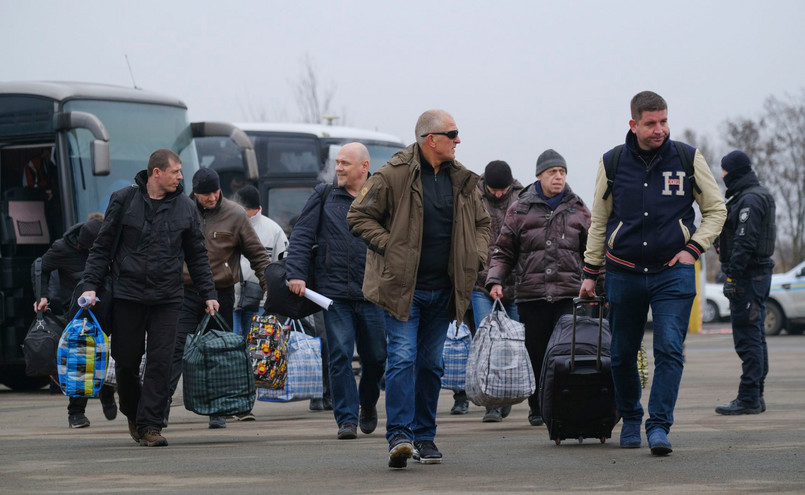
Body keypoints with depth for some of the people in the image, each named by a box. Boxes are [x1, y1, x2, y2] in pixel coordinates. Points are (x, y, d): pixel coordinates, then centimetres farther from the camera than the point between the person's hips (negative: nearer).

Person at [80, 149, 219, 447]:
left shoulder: (185, 207, 7)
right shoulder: (123, 200, 1)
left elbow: (197, 255, 14)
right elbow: (102, 246, 4)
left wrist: (208, 294, 9)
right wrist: (90, 285, -4)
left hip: (167, 299, 1)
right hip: (127, 295, -1)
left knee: (160, 364, -6)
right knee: (126, 361, 6)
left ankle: (150, 425, -3)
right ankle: (133, 414, 29)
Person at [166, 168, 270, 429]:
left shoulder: (235, 215, -2)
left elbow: (257, 253, 4)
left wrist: (269, 285, -1)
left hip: (221, 293, 0)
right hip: (187, 292, 0)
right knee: (176, 349, -6)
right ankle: (161, 409, -7)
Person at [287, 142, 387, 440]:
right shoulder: (324, 196, 7)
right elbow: (301, 237, 6)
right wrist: (296, 273, -5)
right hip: (334, 292, 0)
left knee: (375, 356, 8)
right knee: (340, 356, -6)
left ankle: (368, 404, 34)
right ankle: (347, 418, -2)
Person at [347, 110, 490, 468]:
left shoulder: (463, 181, 9)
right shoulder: (394, 176, -9)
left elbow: (481, 223, 23)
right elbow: (359, 217, -5)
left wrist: (475, 256, 7)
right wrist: (389, 246, -13)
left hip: (443, 290, 6)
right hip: (403, 288, -6)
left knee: (431, 364, 11)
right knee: (403, 358, -14)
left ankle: (424, 437, 19)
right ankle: (399, 436, -17)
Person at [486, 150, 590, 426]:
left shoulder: (577, 210, 12)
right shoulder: (520, 210, 9)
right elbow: (503, 251, 12)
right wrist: (495, 281, -1)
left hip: (569, 293, 0)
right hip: (531, 294, 0)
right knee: (535, 353, 3)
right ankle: (537, 408, 16)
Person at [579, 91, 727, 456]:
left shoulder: (688, 158, 1)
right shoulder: (612, 163, 3)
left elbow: (716, 210, 10)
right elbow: (599, 221, 13)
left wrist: (694, 248, -3)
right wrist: (590, 272, 12)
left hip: (673, 273, -1)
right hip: (623, 273, 2)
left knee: (669, 350, -13)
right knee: (623, 354, 8)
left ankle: (659, 426, -12)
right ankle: (630, 419, 28)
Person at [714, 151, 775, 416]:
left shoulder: (750, 200, -14)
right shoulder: (760, 195, 19)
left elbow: (744, 242, -22)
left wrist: (733, 275, -23)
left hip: (748, 275, -11)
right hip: (760, 272, 11)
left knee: (747, 337, -10)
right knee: (755, 337, 14)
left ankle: (748, 398, -10)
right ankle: (755, 396, 19)